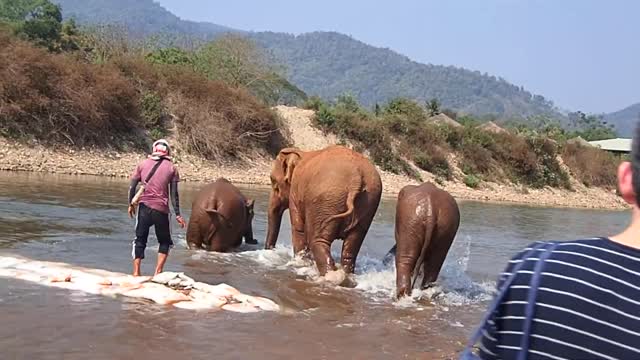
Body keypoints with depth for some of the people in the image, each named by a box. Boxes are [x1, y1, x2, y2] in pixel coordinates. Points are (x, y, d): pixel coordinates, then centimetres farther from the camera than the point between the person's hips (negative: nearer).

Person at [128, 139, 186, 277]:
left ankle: (136, 272, 7)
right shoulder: (171, 168, 4)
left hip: (144, 206, 1)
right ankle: (158, 272, 2)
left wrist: (131, 204, 17)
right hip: (161, 209, -1)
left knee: (140, 240, 13)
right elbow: (174, 194, 0)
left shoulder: (143, 164, 8)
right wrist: (177, 215, 3)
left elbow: (132, 187, 4)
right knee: (165, 242, 14)